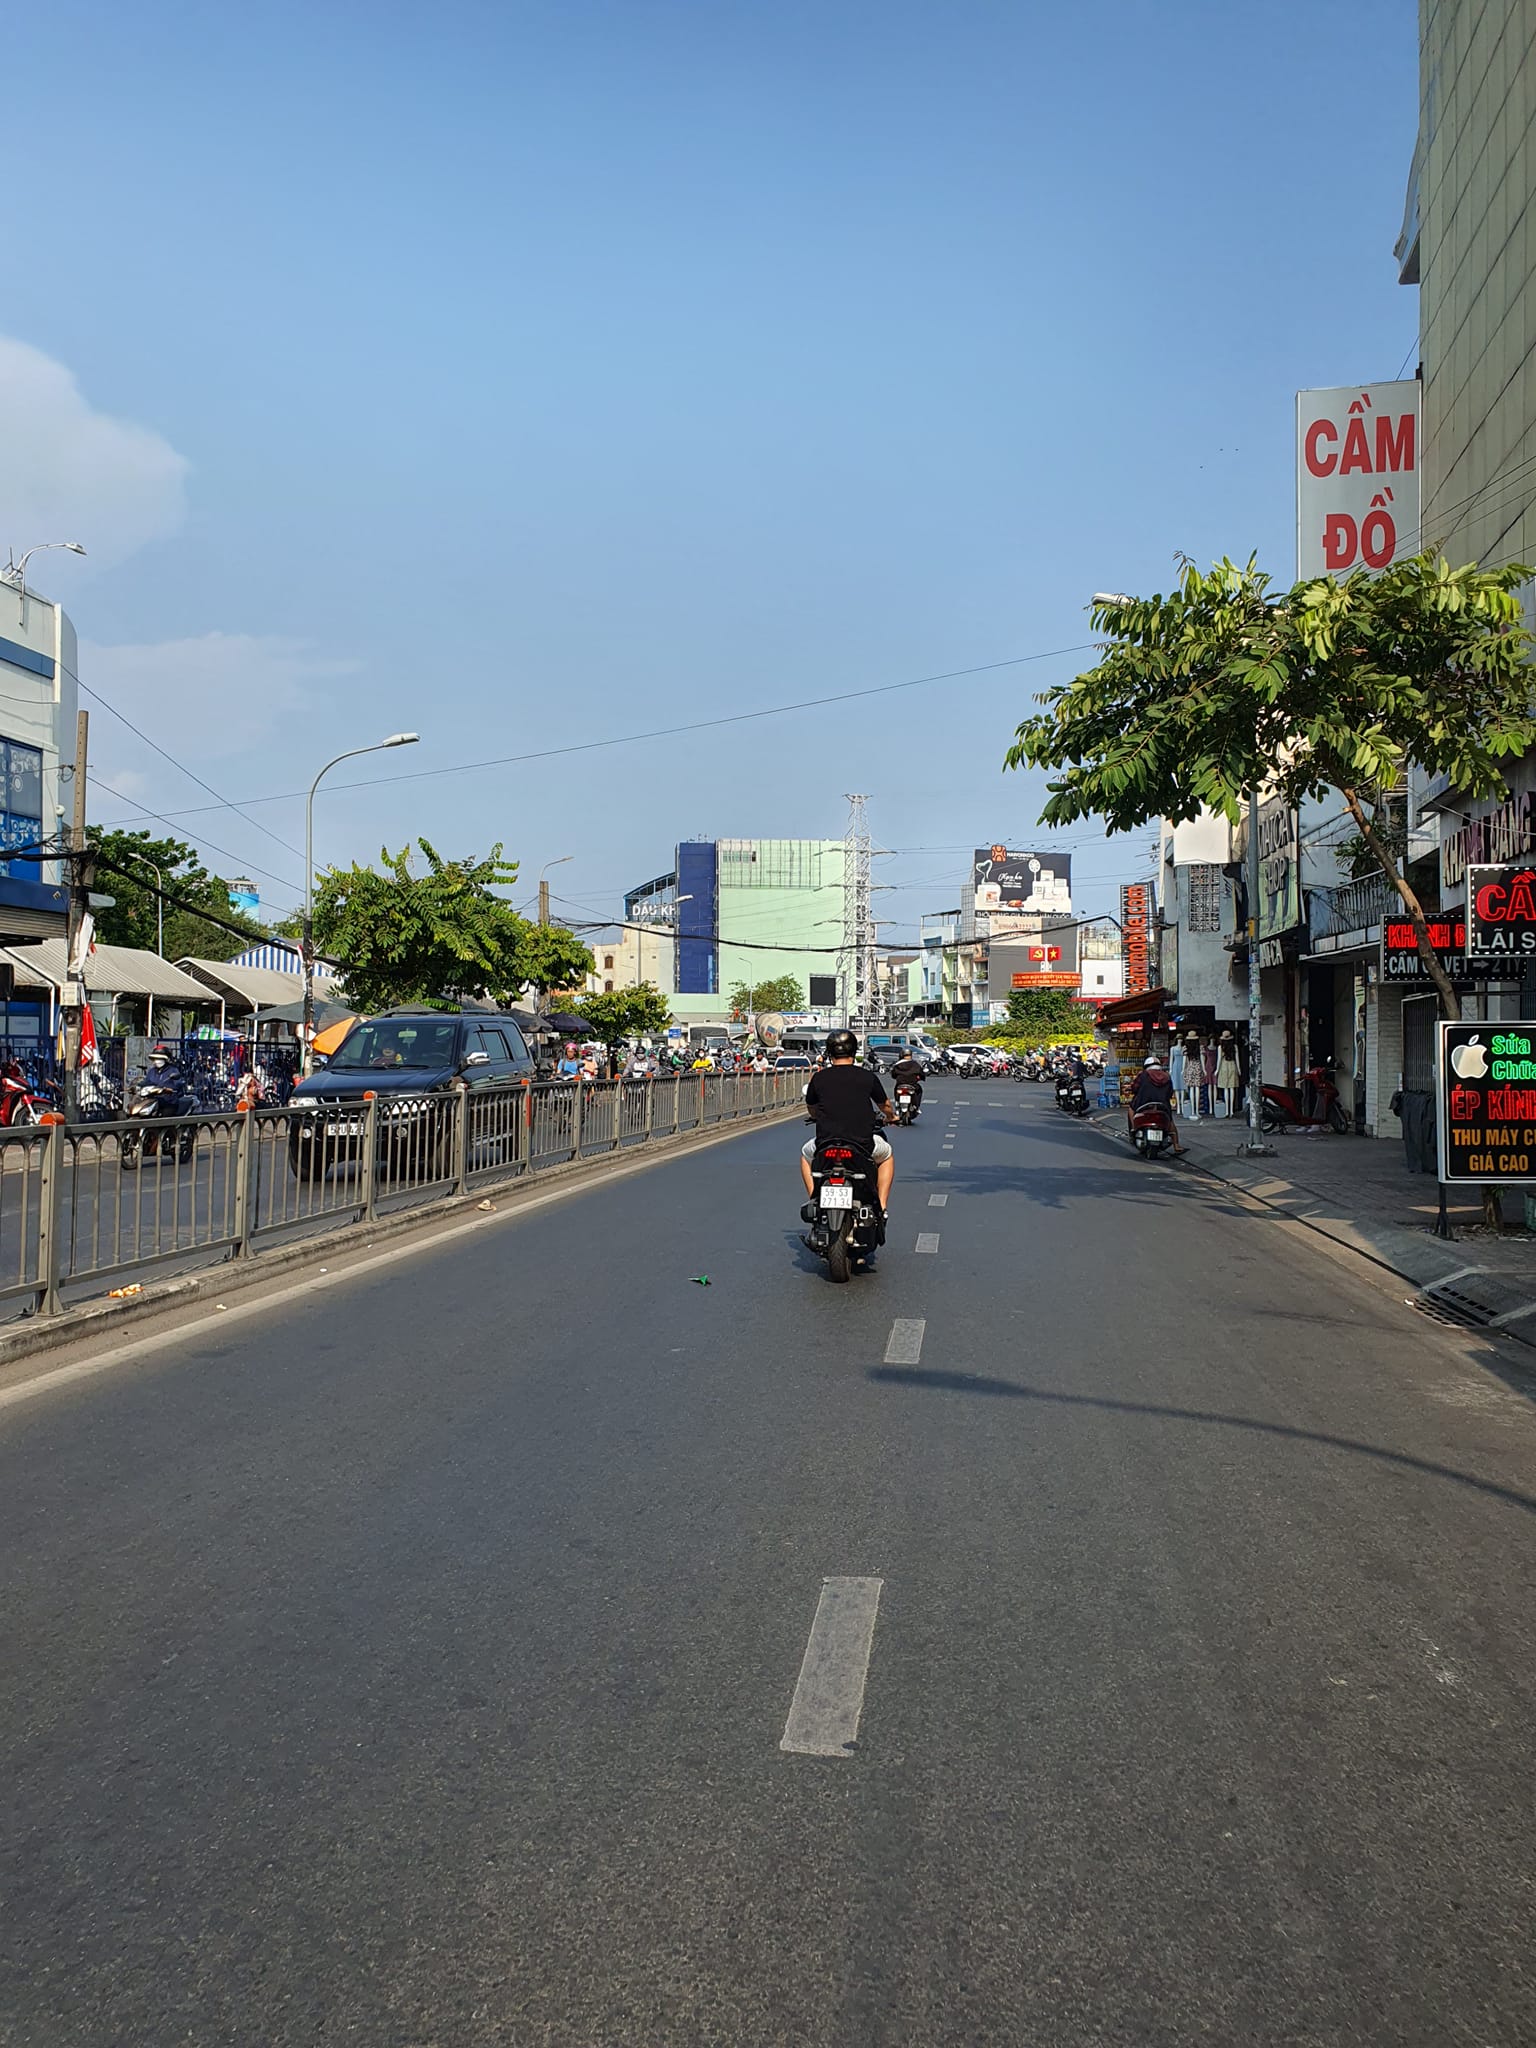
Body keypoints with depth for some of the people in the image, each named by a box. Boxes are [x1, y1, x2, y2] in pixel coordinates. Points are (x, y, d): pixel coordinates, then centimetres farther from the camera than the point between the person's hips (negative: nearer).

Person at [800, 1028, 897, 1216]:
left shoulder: (819, 1078, 3)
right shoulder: (868, 1077, 2)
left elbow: (810, 1109, 20)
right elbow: (885, 1105, 18)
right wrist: (891, 1117, 43)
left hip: (825, 1143, 1)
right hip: (863, 1142, -1)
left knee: (806, 1154, 33)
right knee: (886, 1155, 31)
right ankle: (882, 1205, 17)